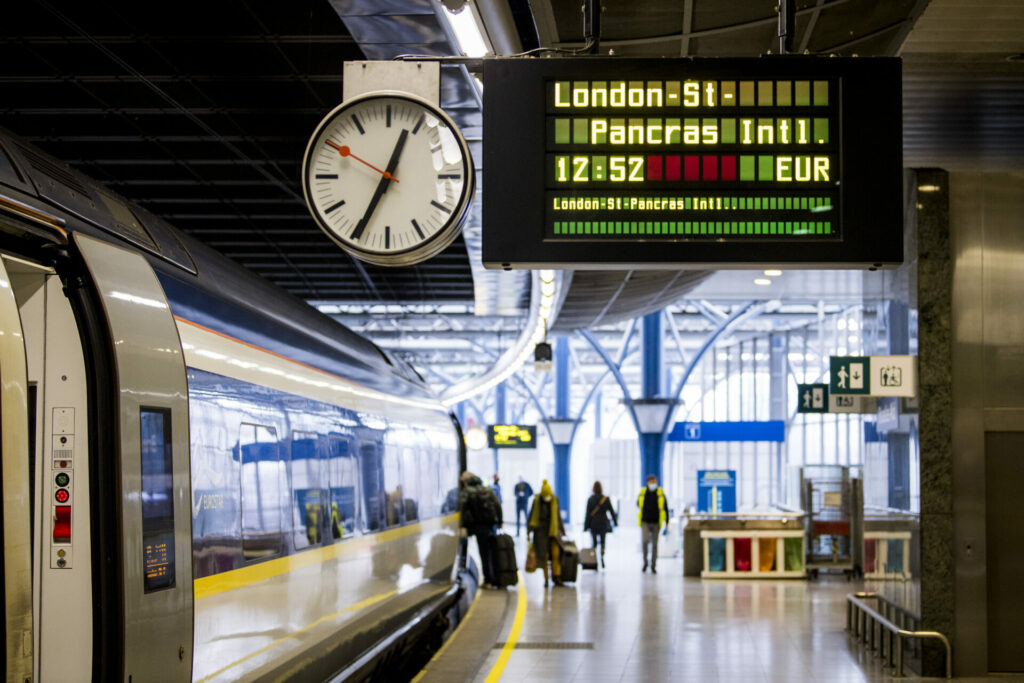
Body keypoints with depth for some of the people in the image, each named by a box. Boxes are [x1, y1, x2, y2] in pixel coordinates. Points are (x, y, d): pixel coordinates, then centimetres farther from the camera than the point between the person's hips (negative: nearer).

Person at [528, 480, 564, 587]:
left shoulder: (555, 500, 2)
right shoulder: (537, 501, -6)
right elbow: (532, 516, -2)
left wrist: (562, 530, 17)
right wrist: (528, 531, -6)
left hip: (553, 529, 2)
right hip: (541, 530, -2)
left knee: (556, 553, -12)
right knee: (544, 556, -1)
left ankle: (557, 578, -10)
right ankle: (546, 579, 8)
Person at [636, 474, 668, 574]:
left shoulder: (660, 493, -1)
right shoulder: (642, 492, 0)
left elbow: (665, 508, 3)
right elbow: (638, 504, 19)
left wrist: (666, 521, -1)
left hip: (656, 523, 0)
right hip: (645, 522, 0)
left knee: (654, 544, 4)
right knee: (645, 541, -17)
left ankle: (653, 566, 12)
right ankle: (645, 561, 3)